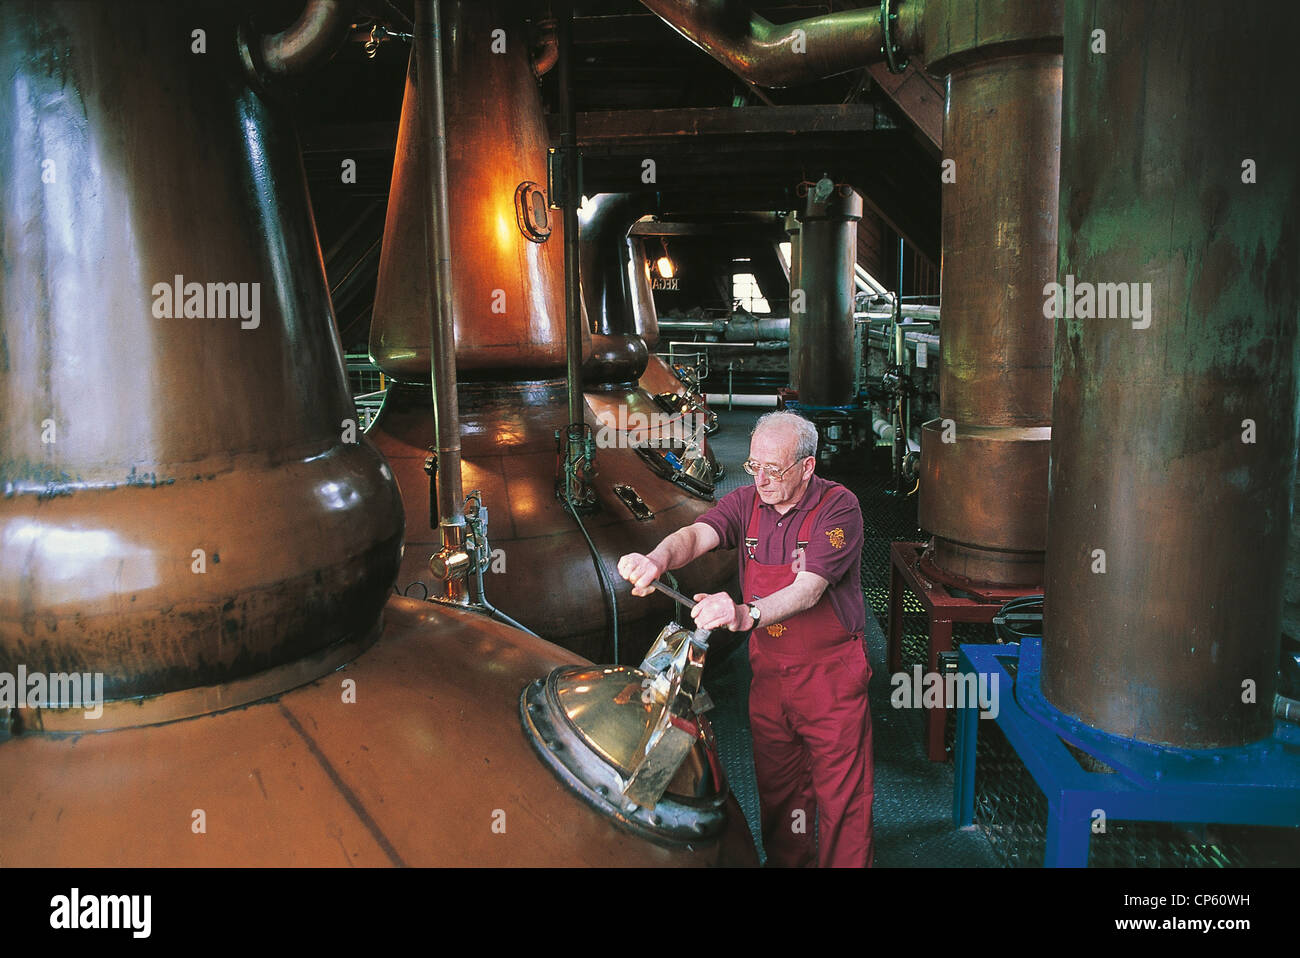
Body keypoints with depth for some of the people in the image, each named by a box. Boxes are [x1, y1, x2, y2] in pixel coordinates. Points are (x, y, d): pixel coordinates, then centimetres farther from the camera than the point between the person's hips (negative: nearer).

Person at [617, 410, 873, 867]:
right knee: (776, 787, 19)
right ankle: (785, 860, 39)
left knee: (841, 796, 5)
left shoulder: (838, 507, -17)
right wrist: (658, 559, -43)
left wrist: (746, 614, -45)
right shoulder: (746, 501, -2)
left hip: (831, 674, -5)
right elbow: (697, 534, -20)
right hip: (768, 671, 5)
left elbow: (808, 589, -28)